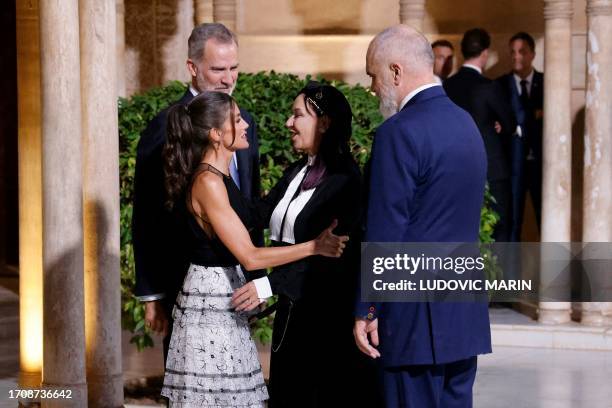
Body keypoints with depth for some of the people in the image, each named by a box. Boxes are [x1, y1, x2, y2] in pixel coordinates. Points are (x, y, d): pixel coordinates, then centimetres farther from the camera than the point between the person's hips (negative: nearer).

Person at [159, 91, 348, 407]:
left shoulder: (219, 176, 11)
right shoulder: (208, 182, -18)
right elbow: (249, 257, -20)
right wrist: (315, 247, -18)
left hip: (224, 302, 9)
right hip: (210, 306, -9)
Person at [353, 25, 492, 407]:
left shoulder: (400, 133, -15)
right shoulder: (465, 122, 12)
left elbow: (384, 233, -16)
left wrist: (366, 311, -9)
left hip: (417, 317, -8)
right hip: (466, 312, 8)